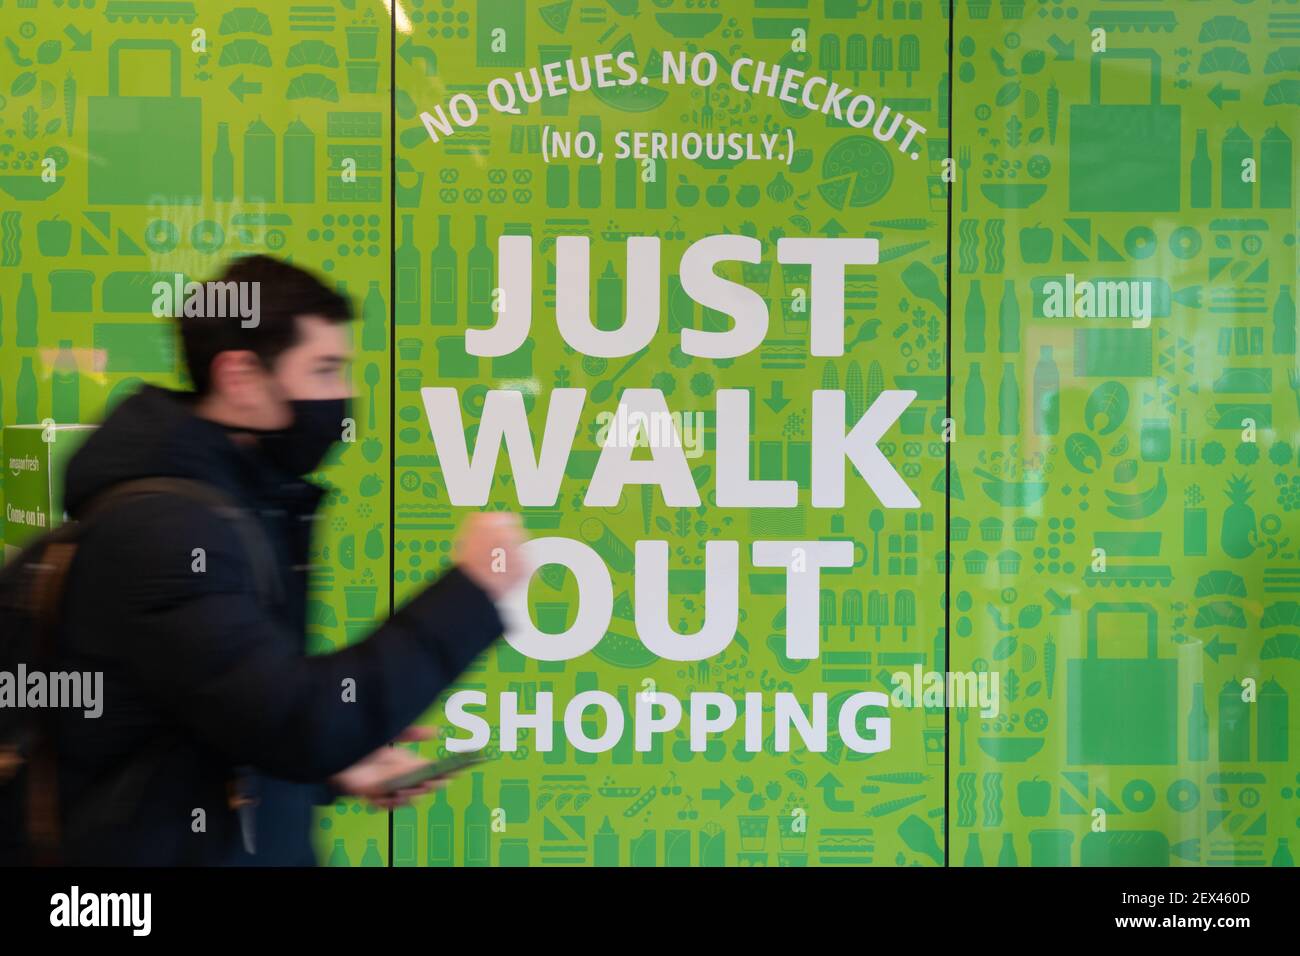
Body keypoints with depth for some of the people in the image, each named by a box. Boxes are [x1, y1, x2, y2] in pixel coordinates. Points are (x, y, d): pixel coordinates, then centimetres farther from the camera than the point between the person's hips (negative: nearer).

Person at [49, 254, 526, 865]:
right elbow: (299, 722, -28)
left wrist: (335, 764, 2)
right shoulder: (163, 528, -21)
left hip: (261, 845, 9)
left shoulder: (253, 500, 10)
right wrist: (471, 592, -23)